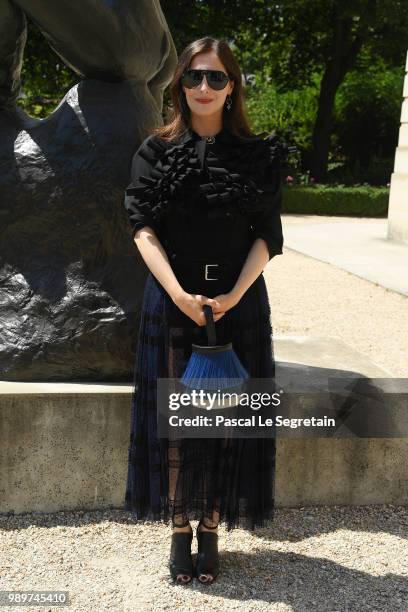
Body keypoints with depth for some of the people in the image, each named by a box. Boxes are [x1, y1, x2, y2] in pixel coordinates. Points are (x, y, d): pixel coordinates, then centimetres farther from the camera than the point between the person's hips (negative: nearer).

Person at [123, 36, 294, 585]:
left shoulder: (257, 155, 4)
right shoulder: (157, 151, 4)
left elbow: (267, 237, -1)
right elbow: (144, 229, -4)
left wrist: (233, 296, -15)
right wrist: (180, 294, -17)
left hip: (239, 300, 1)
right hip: (173, 299, 0)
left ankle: (211, 530, 19)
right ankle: (180, 530, 18)